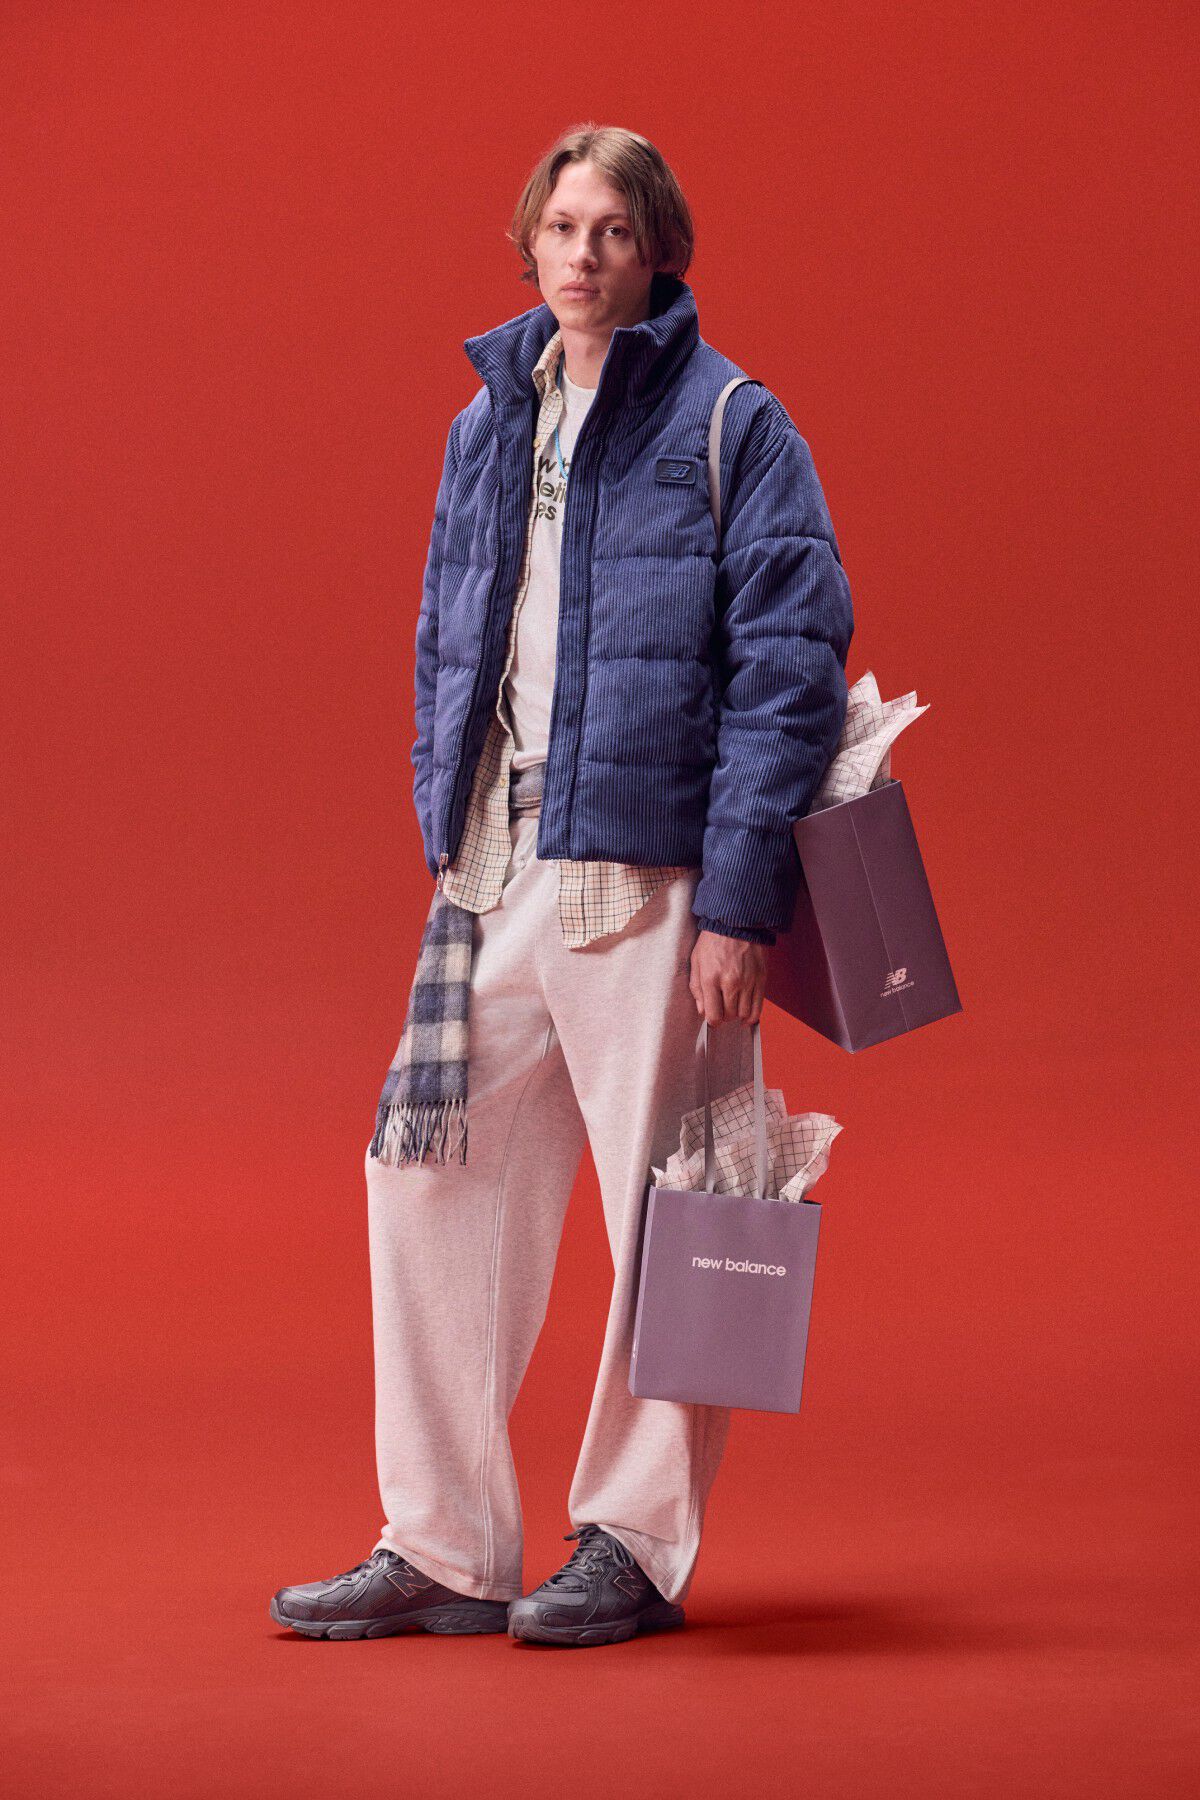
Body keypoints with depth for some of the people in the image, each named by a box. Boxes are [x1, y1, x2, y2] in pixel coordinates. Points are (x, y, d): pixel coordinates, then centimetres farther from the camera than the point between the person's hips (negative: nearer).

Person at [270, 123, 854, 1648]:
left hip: (651, 870, -6)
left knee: (661, 1220, 0)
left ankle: (635, 1545, 13)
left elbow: (792, 666, -9)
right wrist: (446, 851, 12)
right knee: (430, 1181, 3)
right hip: (494, 874, 6)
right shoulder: (485, 426, 15)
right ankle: (442, 1548, 11)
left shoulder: (730, 426, -3)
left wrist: (740, 903, -14)